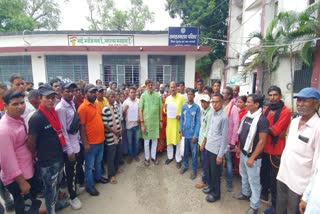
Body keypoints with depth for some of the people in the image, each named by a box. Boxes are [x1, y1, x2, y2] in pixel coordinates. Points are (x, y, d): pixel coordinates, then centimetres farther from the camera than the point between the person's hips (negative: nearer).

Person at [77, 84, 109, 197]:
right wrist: (85, 143, -17)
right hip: (90, 142, -7)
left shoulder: (97, 105, 6)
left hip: (101, 140, 7)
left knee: (99, 161, 25)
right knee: (89, 165, 10)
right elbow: (81, 127, -17)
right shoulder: (83, 107, -17)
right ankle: (89, 186, 27)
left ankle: (98, 177, 45)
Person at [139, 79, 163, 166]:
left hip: (156, 121, 2)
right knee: (146, 140, 10)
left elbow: (160, 109, 6)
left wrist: (161, 120, 6)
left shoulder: (158, 95, 1)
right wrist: (142, 123, -11)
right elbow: (140, 110, -8)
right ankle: (147, 158, 27)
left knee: (155, 140, 13)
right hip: (146, 121, -2)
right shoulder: (143, 95, -7)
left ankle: (153, 156, 30)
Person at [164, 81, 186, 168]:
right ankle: (170, 156, 31)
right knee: (169, 139, 12)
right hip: (169, 122, 4)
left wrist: (181, 115, -22)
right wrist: (165, 108, -8)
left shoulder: (181, 97, -6)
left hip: (178, 122, -4)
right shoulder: (167, 98, 8)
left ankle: (178, 159, 20)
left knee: (178, 141, 4)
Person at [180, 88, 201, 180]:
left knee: (194, 152, 9)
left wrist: (195, 135, -12)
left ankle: (194, 169, 25)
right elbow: (181, 119, 6)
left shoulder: (197, 107, -9)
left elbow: (198, 122, -9)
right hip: (185, 133, 3)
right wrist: (181, 131, 2)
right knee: (185, 151, 18)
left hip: (193, 134, -3)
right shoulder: (184, 106, 1)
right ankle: (185, 165, 37)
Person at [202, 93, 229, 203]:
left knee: (215, 173, 10)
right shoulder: (213, 113, 5)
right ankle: (210, 186, 43)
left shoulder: (224, 117, -18)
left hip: (216, 149, -7)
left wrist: (220, 154, -14)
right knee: (208, 169, 21)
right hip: (208, 147, 7)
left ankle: (216, 193, 30)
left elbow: (224, 137, -16)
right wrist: (207, 142, 14)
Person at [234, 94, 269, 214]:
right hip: (243, 153, 8)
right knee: (243, 175, 24)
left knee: (253, 181, 8)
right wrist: (239, 148, 15)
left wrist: (252, 158, -18)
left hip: (252, 156, -8)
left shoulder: (262, 119, -21)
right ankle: (245, 193, 46)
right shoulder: (247, 116, 3)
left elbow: (262, 141, -21)